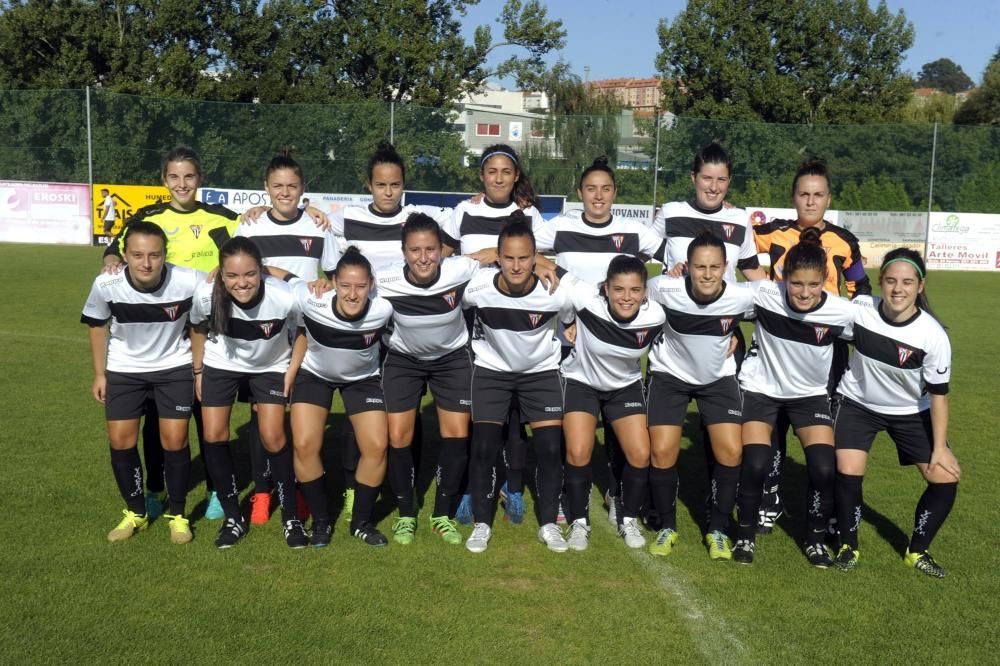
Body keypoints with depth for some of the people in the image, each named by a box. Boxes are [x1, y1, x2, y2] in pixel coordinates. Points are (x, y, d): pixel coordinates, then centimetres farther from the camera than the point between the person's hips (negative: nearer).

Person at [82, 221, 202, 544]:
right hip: (124, 369, 2)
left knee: (175, 440, -3)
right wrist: (99, 374, 3)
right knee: (120, 440, 2)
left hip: (175, 366, -1)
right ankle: (135, 513, 23)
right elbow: (98, 325, -3)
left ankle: (177, 514, 17)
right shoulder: (106, 285, -25)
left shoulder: (190, 281, -31)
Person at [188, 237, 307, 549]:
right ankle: (233, 517, 14)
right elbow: (198, 328, -6)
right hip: (221, 365, 2)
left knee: (273, 438, -8)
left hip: (270, 367, -2)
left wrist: (292, 371, -10)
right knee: (214, 437, -2)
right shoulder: (206, 294, -31)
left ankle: (291, 517, 10)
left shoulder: (285, 297, -37)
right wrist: (198, 371, 1)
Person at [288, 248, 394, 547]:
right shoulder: (311, 303, -32)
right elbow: (304, 333, -10)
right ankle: (321, 521, 9)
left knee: (377, 447, -10)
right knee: (304, 445, -13)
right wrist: (289, 374, -11)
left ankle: (362, 522, 13)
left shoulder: (382, 310, -30)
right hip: (314, 374, 0)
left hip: (362, 378, 1)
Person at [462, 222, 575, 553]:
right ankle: (482, 524, 9)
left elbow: (571, 322, -2)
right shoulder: (477, 287, -26)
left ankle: (549, 524, 12)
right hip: (491, 369, 0)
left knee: (550, 448, -5)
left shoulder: (557, 292, -26)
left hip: (541, 370, 0)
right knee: (484, 446, -8)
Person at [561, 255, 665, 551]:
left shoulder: (655, 316, -25)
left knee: (640, 455, -6)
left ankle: (629, 521, 18)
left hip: (626, 386, 2)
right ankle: (579, 523, 9)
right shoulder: (588, 302, -32)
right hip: (581, 381, -2)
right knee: (578, 453, -13)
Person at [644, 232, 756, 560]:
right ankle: (666, 527, 14)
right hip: (670, 374, -1)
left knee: (731, 450, -10)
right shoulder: (665, 289, -28)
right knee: (662, 451, -8)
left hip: (719, 377, 1)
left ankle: (718, 529, 10)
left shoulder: (743, 296, -24)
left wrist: (734, 336, 0)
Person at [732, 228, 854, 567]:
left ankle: (815, 539, 15)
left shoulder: (841, 312, -22)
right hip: (760, 387, -1)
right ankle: (745, 536, 12)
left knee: (825, 469, -12)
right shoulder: (763, 295, -26)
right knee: (754, 465, -14)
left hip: (810, 393, 1)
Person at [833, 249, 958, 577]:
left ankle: (917, 551, 18)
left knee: (945, 479, -5)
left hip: (911, 412, 1)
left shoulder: (933, 335, -25)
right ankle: (848, 545, 10)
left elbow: (938, 393, -14)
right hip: (857, 403, 0)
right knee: (847, 472, -16)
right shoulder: (859, 309, -23)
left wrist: (940, 447, -12)